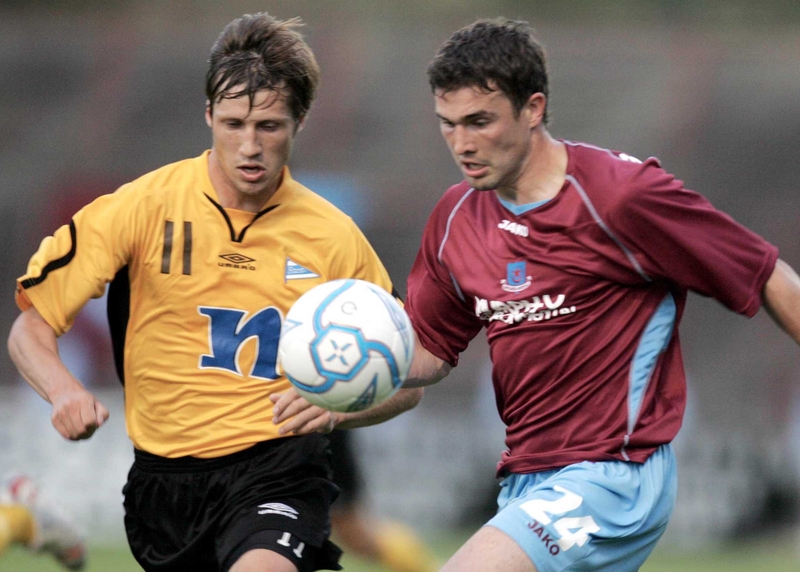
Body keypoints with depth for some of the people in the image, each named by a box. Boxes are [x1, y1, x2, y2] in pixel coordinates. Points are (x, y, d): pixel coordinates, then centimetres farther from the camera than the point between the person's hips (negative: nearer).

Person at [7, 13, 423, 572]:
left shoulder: (333, 236, 1)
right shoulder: (144, 207, -2)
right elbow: (30, 328, 1)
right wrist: (64, 391, -21)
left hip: (277, 468, -2)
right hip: (164, 479, 2)